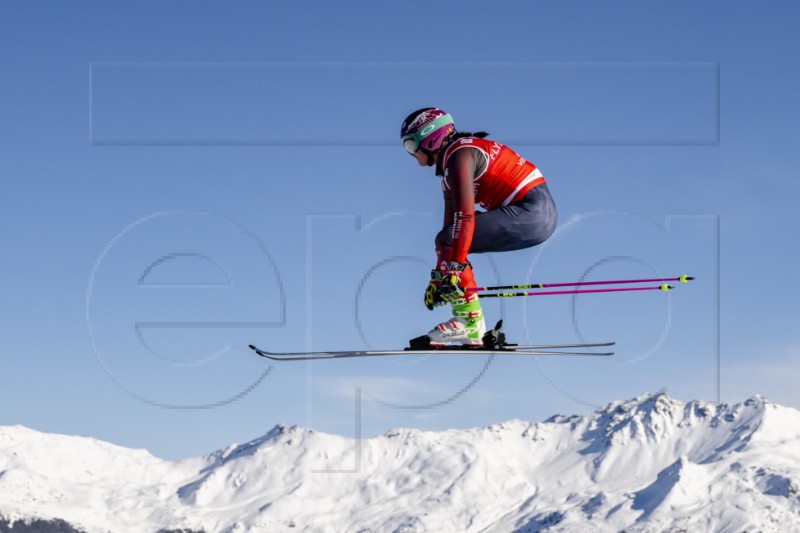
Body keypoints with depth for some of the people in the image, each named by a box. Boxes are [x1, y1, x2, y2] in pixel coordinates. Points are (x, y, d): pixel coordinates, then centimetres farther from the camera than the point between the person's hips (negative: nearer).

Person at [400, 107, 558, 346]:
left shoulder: (459, 155, -12)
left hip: (532, 211, -10)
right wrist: (438, 279, 18)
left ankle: (469, 321, -10)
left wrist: (454, 267, -26)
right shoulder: (447, 168, 19)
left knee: (447, 242, -13)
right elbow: (451, 225, 20)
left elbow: (465, 216, -23)